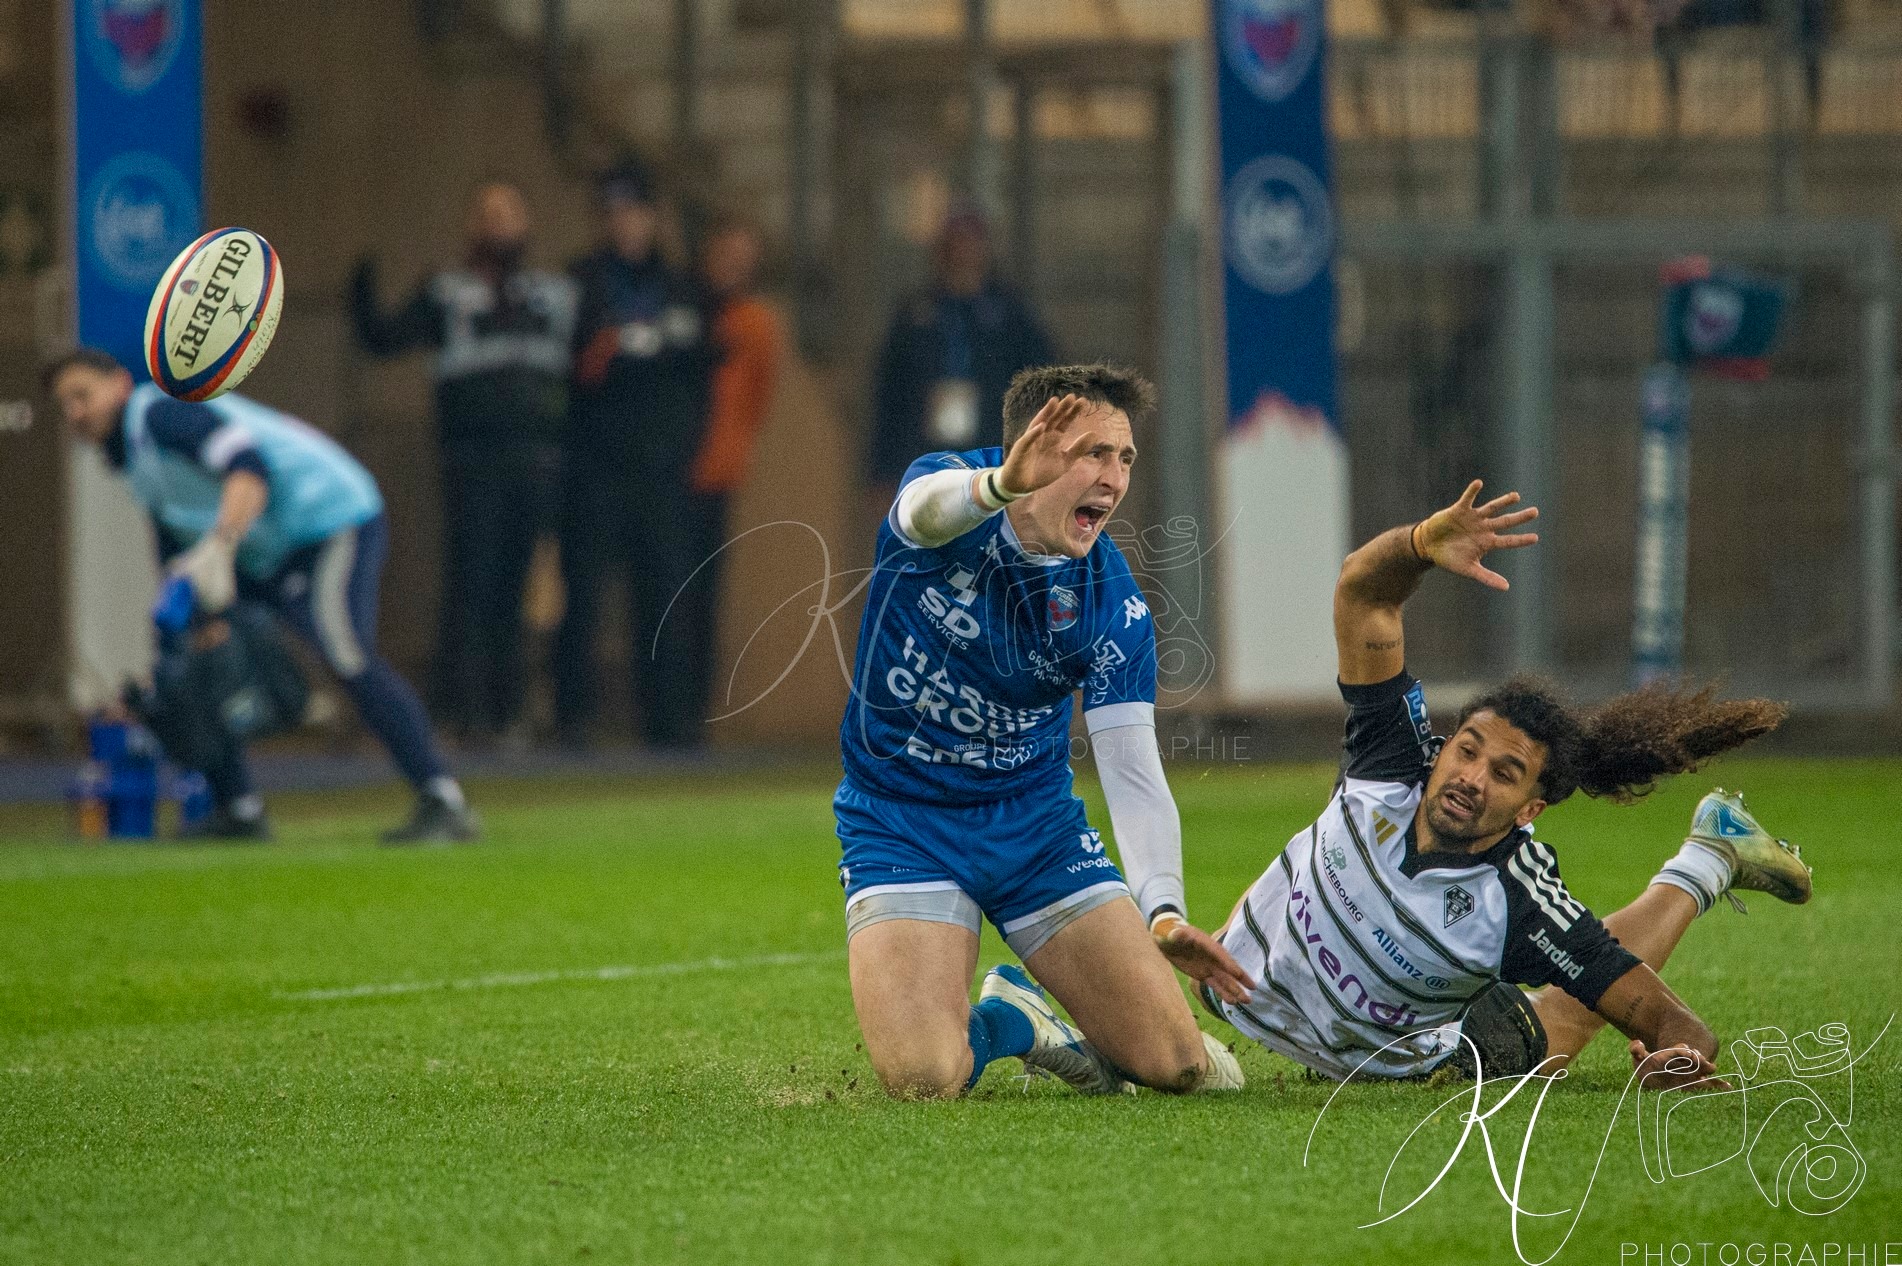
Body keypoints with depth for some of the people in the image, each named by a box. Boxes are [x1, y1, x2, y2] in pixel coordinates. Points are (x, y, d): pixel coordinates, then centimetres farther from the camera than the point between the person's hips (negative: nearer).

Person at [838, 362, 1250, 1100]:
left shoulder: (1110, 602, -10)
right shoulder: (951, 495, -16)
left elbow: (1132, 771, -13)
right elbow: (931, 508, -43)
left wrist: (1163, 913, -30)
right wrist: (1000, 486, -68)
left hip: (1037, 820, 3)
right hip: (902, 824, -3)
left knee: (1178, 1066, -7)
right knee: (922, 1078, -24)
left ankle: (1028, 1014, 25)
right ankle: (997, 1026, 13)